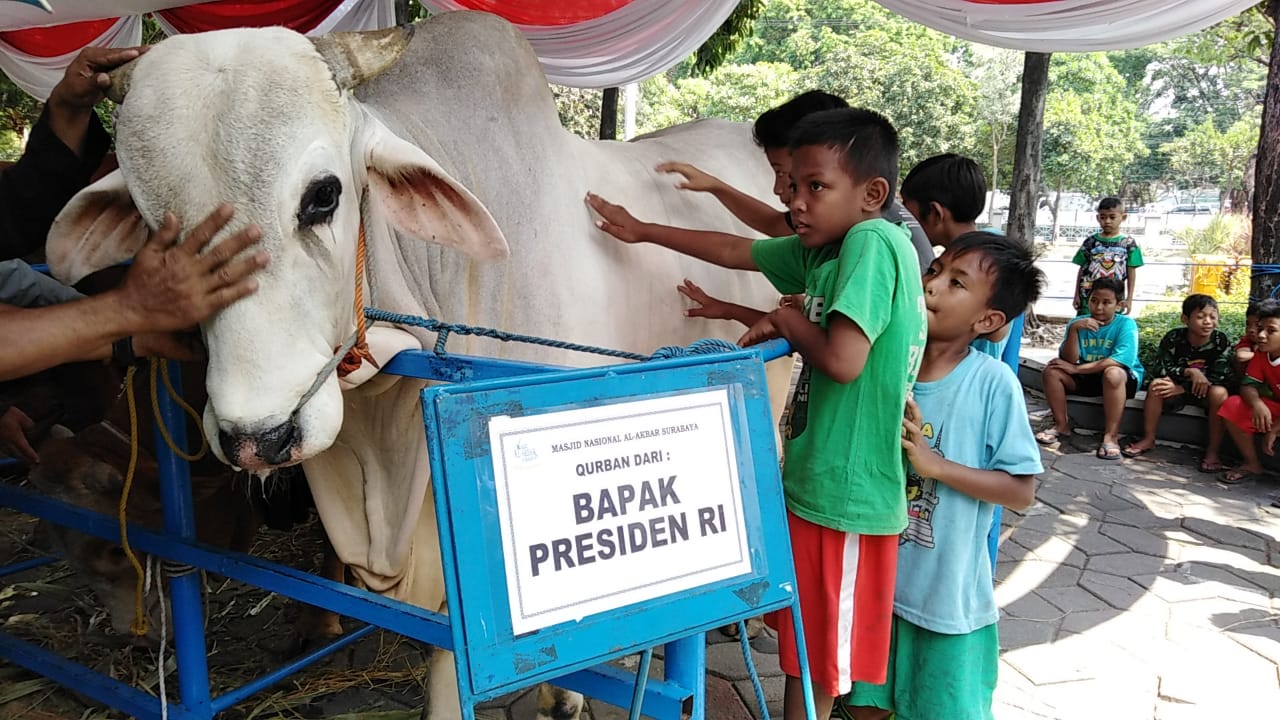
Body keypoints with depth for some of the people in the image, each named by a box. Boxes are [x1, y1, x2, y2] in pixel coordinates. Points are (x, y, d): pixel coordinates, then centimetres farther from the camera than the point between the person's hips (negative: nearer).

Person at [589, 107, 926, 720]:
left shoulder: (873, 242, -18)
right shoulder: (823, 247, 7)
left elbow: (842, 360, -30)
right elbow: (735, 250, 19)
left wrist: (789, 322, -11)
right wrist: (644, 231, 25)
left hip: (843, 494, -9)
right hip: (813, 482, 9)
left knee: (814, 665, 7)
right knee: (801, 647, 21)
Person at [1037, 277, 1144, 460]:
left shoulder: (1126, 324, -14)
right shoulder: (1078, 322, -5)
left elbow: (1120, 361, -27)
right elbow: (1069, 360, -13)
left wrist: (1076, 369, -26)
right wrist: (1074, 329, -28)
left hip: (1125, 379, -4)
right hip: (1086, 377, 4)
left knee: (1113, 372, -37)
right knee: (1052, 369, -16)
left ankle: (1111, 435, -28)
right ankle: (1062, 424, -3)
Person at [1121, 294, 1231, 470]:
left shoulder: (1221, 341, -15)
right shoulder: (1173, 338, -13)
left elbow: (1218, 378, -19)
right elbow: (1159, 370, -17)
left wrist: (1180, 388, -29)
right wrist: (1189, 372, -34)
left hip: (1205, 391, -1)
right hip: (1177, 387, 1)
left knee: (1219, 393, -32)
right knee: (1156, 384, -27)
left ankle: (1212, 450, -23)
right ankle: (1148, 439, -14)